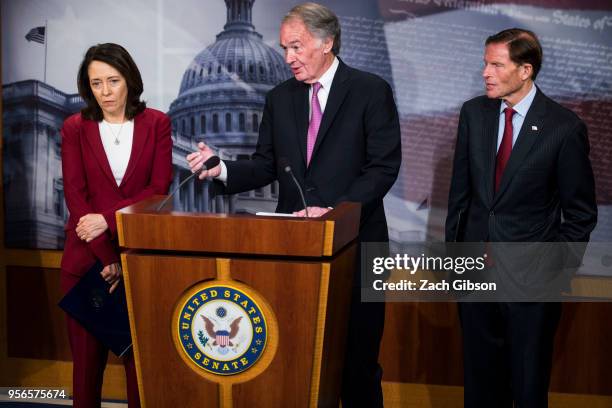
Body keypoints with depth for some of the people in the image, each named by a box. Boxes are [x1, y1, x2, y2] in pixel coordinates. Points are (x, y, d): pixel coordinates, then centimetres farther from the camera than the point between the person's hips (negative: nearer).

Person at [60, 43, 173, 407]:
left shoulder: (157, 124, 3)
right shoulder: (75, 128, 3)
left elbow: (159, 189, -4)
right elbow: (76, 196, -4)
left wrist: (107, 219, -17)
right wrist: (108, 257, -12)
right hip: (86, 257, 1)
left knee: (140, 353, 1)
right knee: (87, 353, 5)